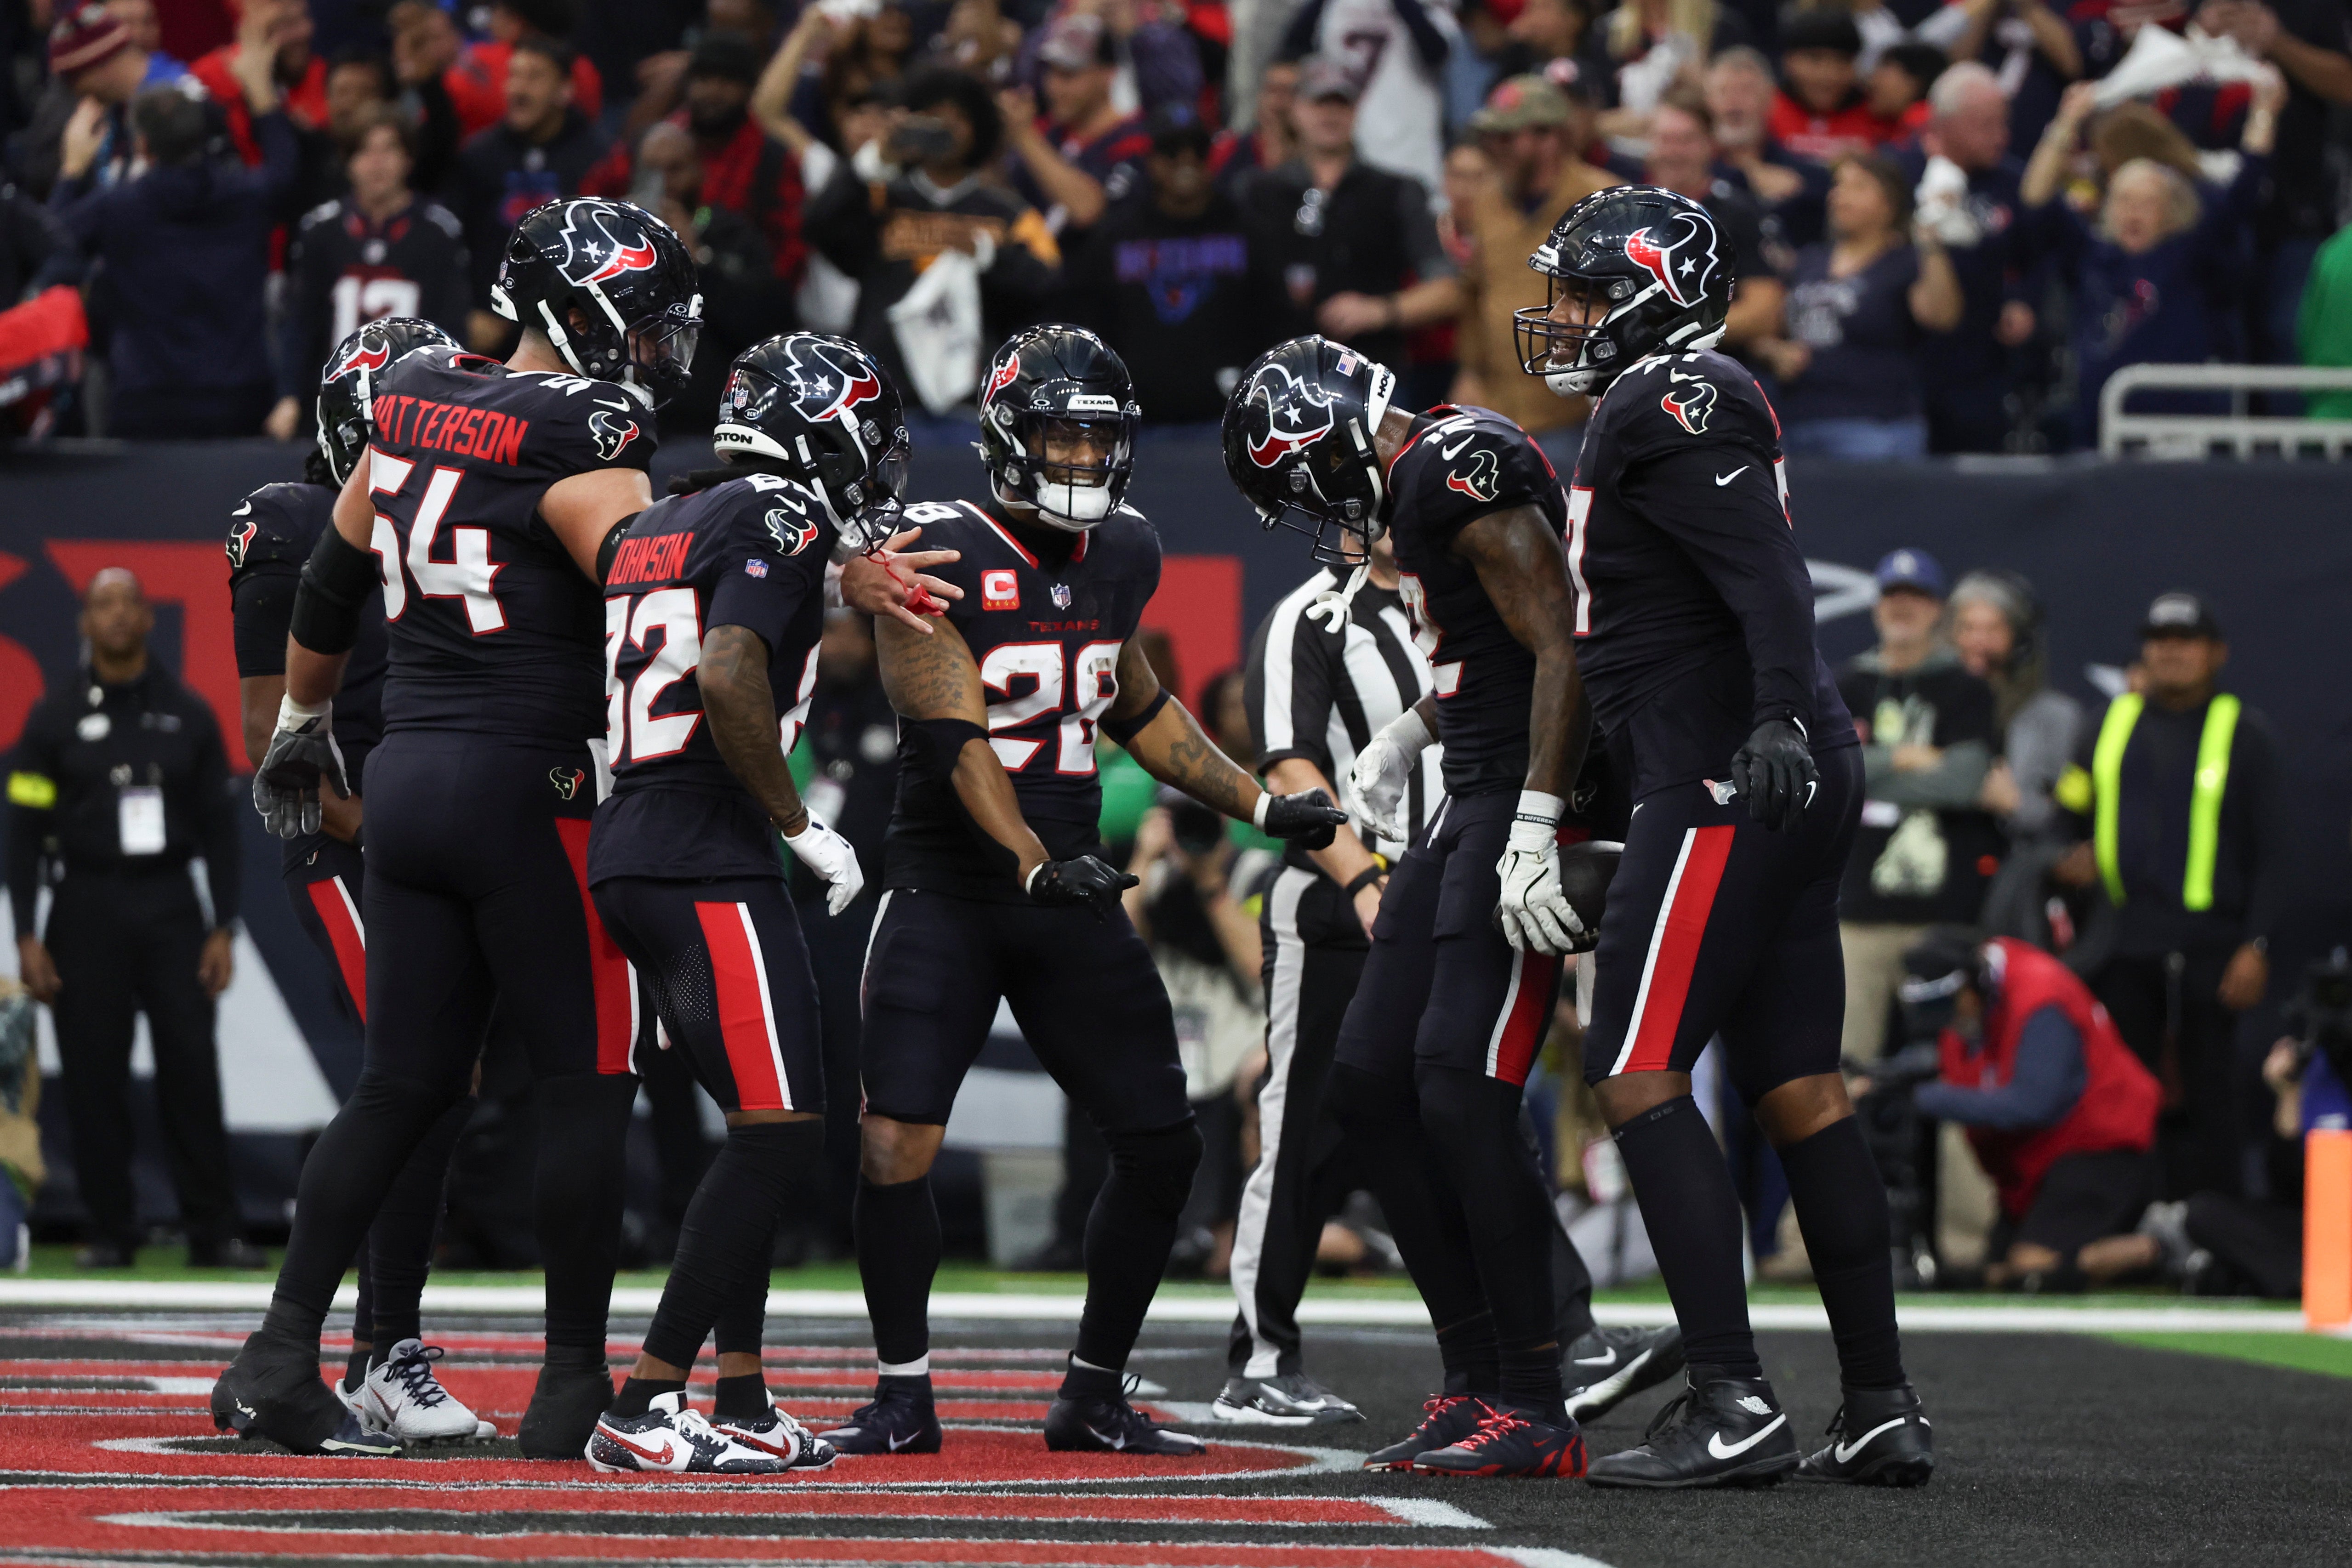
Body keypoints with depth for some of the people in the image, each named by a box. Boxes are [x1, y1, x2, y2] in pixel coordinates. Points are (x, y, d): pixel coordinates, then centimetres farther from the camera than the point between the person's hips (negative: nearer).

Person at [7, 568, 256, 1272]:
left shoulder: (188, 715, 9)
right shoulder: (56, 717, 4)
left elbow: (218, 826, 9)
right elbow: (25, 829, 2)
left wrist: (223, 929, 1)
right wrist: (28, 938, -6)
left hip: (172, 905, 1)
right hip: (88, 909, -1)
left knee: (192, 1067, -5)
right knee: (95, 1077, -2)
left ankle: (214, 1232, -2)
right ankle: (111, 1233, 5)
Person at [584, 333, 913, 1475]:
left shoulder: (656, 527, 20)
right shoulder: (782, 524, -7)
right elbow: (728, 676, -22)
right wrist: (802, 827, -13)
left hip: (626, 853, 10)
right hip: (708, 857, -10)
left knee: (765, 1133, 17)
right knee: (779, 1141, -8)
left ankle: (742, 1408, 17)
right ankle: (644, 1411, -12)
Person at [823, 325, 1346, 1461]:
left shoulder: (1121, 556, 8)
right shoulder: (939, 555, -13)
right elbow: (953, 735, -21)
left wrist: (1260, 805, 20)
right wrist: (1035, 865, -33)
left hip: (1074, 897, 6)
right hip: (948, 890, -6)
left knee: (1162, 1148, 2)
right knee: (894, 1147, -16)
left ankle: (1093, 1399, 16)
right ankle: (903, 1398, 2)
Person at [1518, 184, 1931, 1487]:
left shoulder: (1668, 412, -10)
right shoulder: (1687, 407, 20)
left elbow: (1766, 572, -23)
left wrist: (1778, 716, -33)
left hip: (1732, 785, -10)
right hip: (1793, 791, 10)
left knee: (1636, 1073, -10)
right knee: (1798, 1088, 11)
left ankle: (1733, 1404, -15)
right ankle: (1883, 1411, 12)